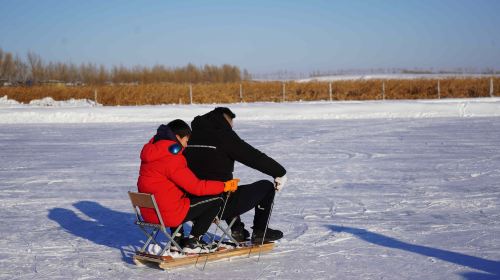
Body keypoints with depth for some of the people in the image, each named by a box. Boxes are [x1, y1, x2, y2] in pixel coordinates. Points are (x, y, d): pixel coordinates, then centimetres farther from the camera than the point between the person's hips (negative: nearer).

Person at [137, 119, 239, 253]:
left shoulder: (152, 151, 10)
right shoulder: (172, 159, -19)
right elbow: (196, 187, -16)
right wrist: (225, 186, -7)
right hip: (168, 214, -9)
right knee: (216, 199, 0)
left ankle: (177, 239, 29)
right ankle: (192, 243, 5)